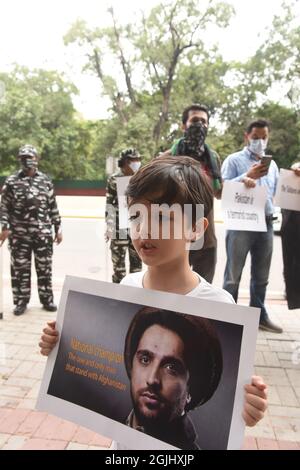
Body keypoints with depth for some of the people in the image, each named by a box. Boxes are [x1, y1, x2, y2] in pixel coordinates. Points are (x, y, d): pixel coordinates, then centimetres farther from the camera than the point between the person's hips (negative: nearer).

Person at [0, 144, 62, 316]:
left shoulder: (45, 180, 6)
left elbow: (53, 207, 8)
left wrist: (58, 228, 6)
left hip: (43, 233, 1)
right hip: (19, 234, -1)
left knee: (45, 267, 8)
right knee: (20, 268, 6)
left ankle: (47, 299, 22)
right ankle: (21, 301, 20)